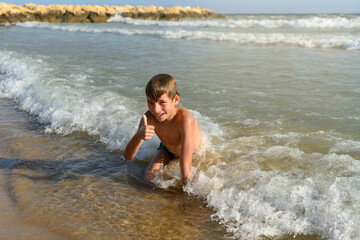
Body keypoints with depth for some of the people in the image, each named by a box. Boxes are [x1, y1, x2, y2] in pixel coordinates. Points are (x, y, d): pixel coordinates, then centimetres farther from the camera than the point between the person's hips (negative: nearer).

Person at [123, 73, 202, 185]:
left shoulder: (185, 119, -45)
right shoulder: (149, 118, -30)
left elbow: (186, 169, -45)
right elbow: (127, 156, -32)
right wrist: (139, 136, -49)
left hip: (195, 153, -2)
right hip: (167, 149, 3)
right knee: (150, 176, -15)